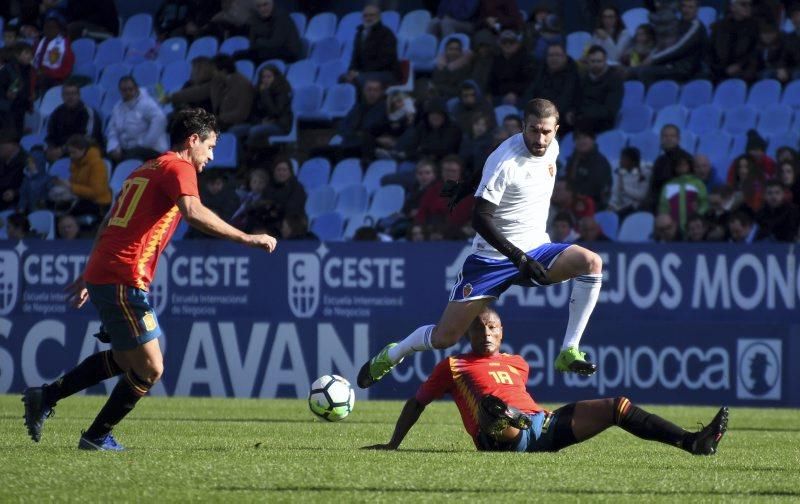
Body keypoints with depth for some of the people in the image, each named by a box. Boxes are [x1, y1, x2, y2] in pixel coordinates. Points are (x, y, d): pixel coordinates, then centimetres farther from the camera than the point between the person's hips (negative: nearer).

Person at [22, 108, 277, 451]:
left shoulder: (145, 170, 23)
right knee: (149, 369, -3)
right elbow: (193, 213, -25)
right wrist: (245, 238, -22)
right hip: (124, 280, -10)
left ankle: (45, 397, 23)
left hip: (101, 275, 10)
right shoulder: (178, 168, -6)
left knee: (124, 359, 24)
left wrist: (89, 276, 33)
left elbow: (109, 223, 28)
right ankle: (97, 437, 7)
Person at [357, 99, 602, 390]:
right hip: (493, 255, -5)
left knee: (592, 263, -23)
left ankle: (569, 353, -19)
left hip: (535, 251, 5)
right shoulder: (505, 161, -21)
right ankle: (390, 356, 28)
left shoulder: (551, 148, -1)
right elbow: (481, 219, -23)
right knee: (444, 338, -4)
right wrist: (518, 257, -31)